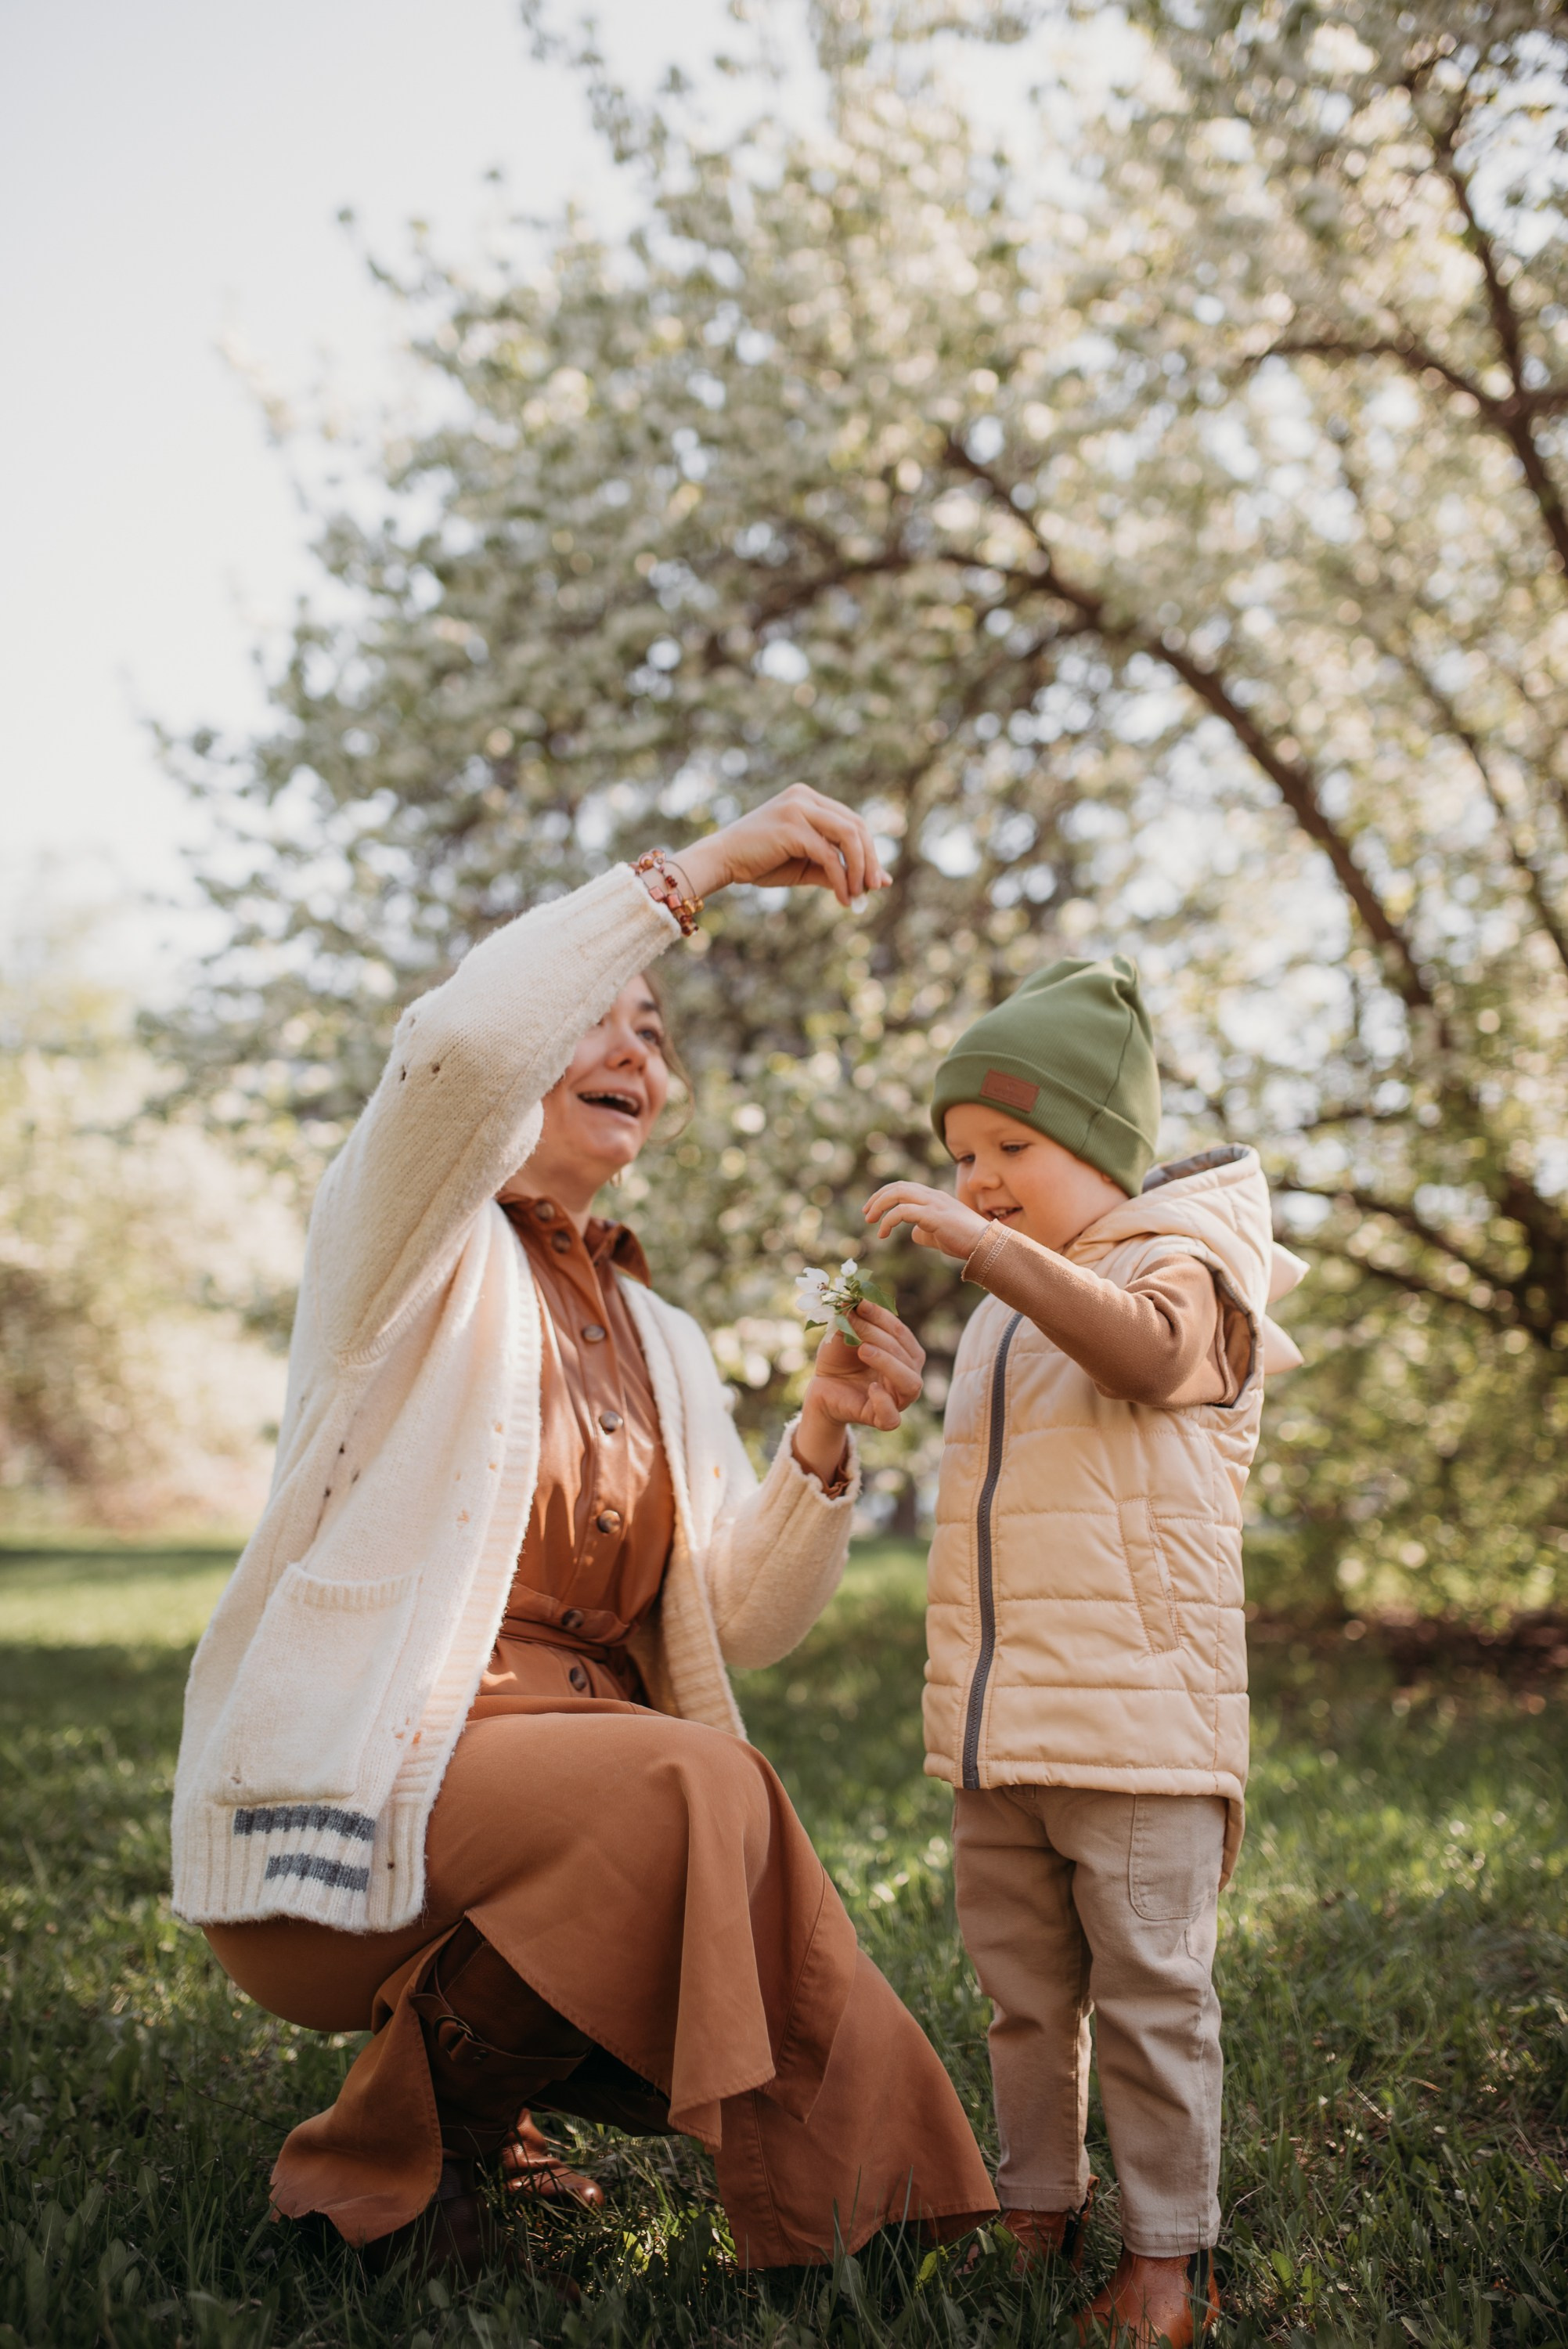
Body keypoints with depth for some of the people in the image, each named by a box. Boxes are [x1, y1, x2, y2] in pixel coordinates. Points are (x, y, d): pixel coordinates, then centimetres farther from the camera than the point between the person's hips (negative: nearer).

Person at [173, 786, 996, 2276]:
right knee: (695, 1785, -32)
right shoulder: (422, 1244, -1)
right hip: (342, 1801, -7)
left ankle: (465, 2079, 16)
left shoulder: (658, 1340, 17)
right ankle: (406, 2145, -10)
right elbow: (457, 1047, -26)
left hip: (586, 1802, 7)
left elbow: (737, 1620, 8)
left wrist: (821, 1443, -10)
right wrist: (695, 871, -22)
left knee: (845, 2073, -9)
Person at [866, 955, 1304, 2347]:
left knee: (1150, 1988, -2)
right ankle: (1039, 2208, 25)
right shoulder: (1008, 1317, 21)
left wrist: (987, 1244, -35)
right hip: (996, 1724, 7)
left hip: (1134, 1717, -7)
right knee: (1023, 1985, 13)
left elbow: (1147, 1352, -28)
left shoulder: (1184, 1264, -2)